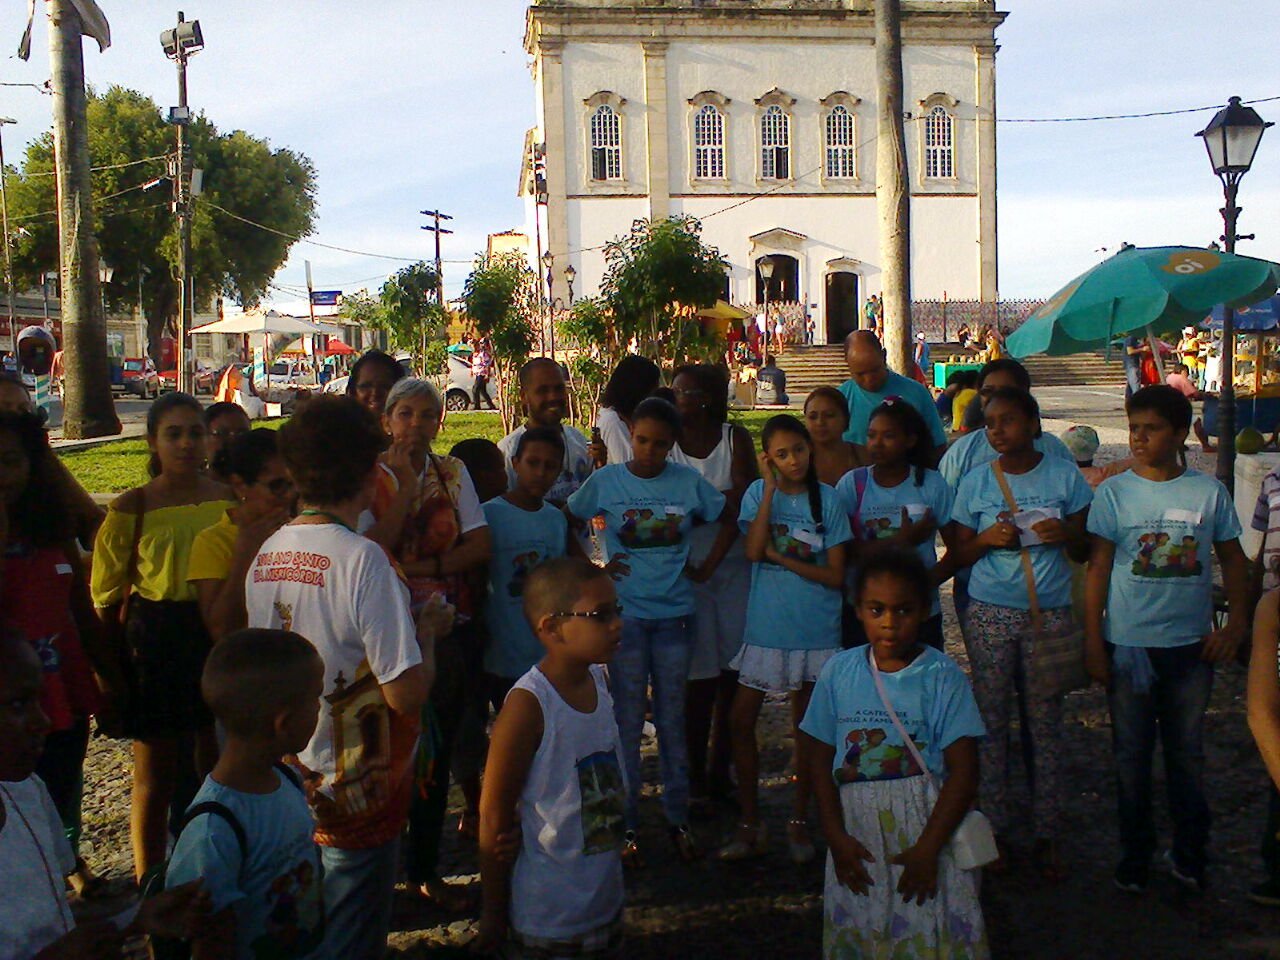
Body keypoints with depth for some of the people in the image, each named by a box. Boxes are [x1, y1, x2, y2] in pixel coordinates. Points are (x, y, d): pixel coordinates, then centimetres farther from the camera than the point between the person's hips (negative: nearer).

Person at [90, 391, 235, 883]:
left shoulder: (229, 499, 3)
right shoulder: (132, 507, -6)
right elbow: (106, 594, -3)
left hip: (219, 641, 3)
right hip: (154, 644, -3)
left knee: (216, 768, 14)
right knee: (155, 777, 8)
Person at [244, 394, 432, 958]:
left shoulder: (266, 555, 0)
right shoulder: (362, 558, -22)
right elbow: (406, 693, -24)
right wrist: (426, 639, -4)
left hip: (287, 784, 7)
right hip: (356, 790, -7)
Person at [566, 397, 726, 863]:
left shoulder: (689, 482, 0)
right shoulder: (605, 481, -2)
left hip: (675, 615, 1)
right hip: (625, 615, -1)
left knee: (672, 720, 10)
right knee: (627, 723, 4)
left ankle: (678, 819, 22)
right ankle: (626, 824, 15)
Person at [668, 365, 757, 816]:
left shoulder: (735, 438, 1)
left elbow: (739, 507, -6)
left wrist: (710, 563, -12)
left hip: (734, 566, 2)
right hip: (684, 568, -2)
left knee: (733, 672, 5)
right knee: (701, 676, -2)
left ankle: (720, 772, 19)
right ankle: (696, 779, 9)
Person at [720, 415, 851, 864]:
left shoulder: (828, 499, -3)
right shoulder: (759, 493, -1)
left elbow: (836, 575, -6)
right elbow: (753, 551, -18)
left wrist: (781, 556, -14)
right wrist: (770, 489, -16)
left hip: (815, 629, 0)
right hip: (765, 626, 1)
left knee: (807, 727, 11)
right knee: (740, 722, 2)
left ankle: (799, 821, 26)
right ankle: (750, 822, 18)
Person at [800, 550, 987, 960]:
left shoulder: (942, 675, -6)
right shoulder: (839, 672, 1)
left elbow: (964, 770, -8)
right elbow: (820, 758, 4)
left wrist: (927, 847, -12)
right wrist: (835, 836, -4)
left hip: (926, 824, -2)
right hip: (857, 833, 2)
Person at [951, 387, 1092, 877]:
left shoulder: (1064, 476, 2)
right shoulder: (975, 482, 4)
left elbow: (1085, 551, 6)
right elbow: (960, 555, 7)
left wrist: (1066, 535, -15)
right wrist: (988, 538, -13)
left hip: (1049, 615, 0)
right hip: (990, 615, 1)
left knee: (1045, 725, 4)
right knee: (991, 722, 4)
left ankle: (1046, 837, 14)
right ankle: (993, 830, 15)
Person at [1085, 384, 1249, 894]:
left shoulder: (1209, 491, -1)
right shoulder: (1114, 492, -4)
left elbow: (1233, 558, 9)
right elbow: (1097, 568, -3)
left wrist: (1236, 623, -1)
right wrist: (1092, 641, -6)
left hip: (1192, 644, 1)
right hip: (1129, 644, -1)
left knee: (1188, 752, 12)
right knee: (1131, 754, 9)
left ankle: (1190, 853, 28)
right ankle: (1135, 853, 24)